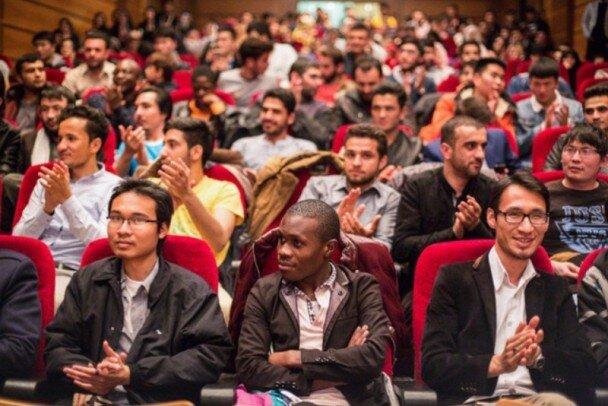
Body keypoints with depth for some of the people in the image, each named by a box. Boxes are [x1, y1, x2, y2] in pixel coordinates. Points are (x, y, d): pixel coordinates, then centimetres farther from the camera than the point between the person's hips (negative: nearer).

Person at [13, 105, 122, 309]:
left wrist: (68, 198, -16)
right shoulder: (47, 181, 19)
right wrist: (48, 207, -8)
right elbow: (18, 238, 10)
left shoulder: (113, 187, 4)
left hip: (72, 275, -4)